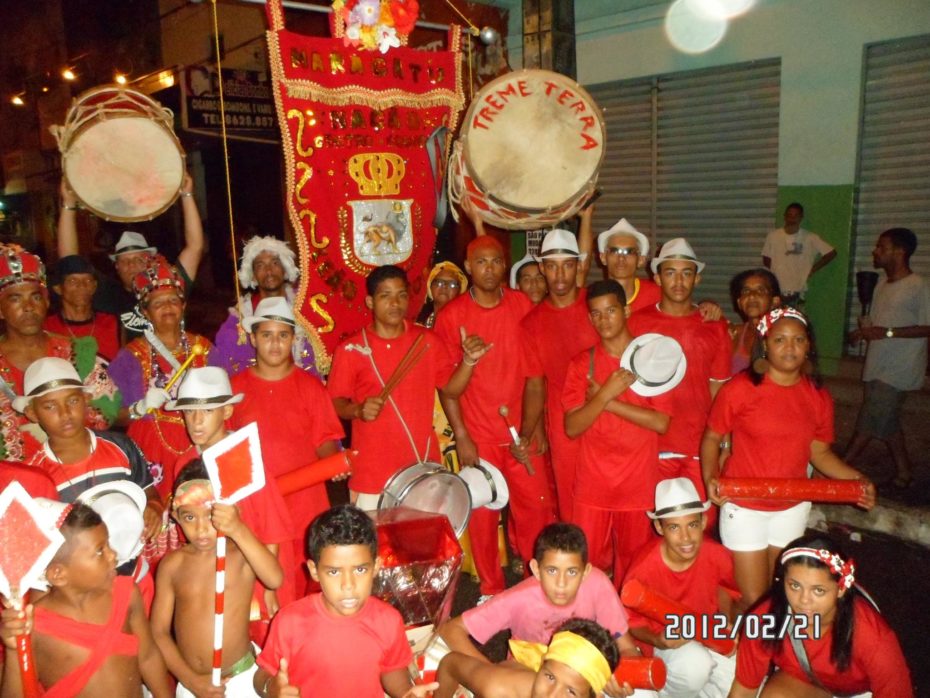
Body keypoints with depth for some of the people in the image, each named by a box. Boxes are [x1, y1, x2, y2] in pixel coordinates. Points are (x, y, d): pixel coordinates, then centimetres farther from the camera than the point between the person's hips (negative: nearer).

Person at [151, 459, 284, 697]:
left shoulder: (242, 554, -14)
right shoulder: (172, 564, -5)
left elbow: (275, 580, -33)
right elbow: (159, 631, 0)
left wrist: (238, 531, -41)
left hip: (241, 678, -2)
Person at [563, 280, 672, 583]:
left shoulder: (651, 357, 0)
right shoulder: (582, 363, 3)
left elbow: (661, 423, -10)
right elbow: (571, 428, -5)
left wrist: (606, 400, -13)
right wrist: (606, 393, -18)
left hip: (639, 486, -1)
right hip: (592, 487, 1)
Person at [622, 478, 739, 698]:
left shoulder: (718, 555, -19)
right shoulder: (643, 569, -29)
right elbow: (632, 621, -13)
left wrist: (728, 623, -9)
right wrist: (658, 641, -32)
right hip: (665, 639, -4)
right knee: (695, 665, -33)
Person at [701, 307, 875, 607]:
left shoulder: (819, 397, -1)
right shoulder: (739, 389, -15)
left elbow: (820, 451, 7)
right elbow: (712, 438, -8)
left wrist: (855, 479, -8)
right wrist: (710, 477, -23)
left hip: (793, 509, 5)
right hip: (744, 507, -4)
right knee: (752, 601, 1)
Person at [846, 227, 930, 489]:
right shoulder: (882, 285, 12)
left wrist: (888, 332, -23)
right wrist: (863, 332, -3)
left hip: (897, 370, -8)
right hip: (879, 366, 8)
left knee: (870, 420, -6)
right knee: (886, 421, 14)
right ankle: (903, 473, 26)